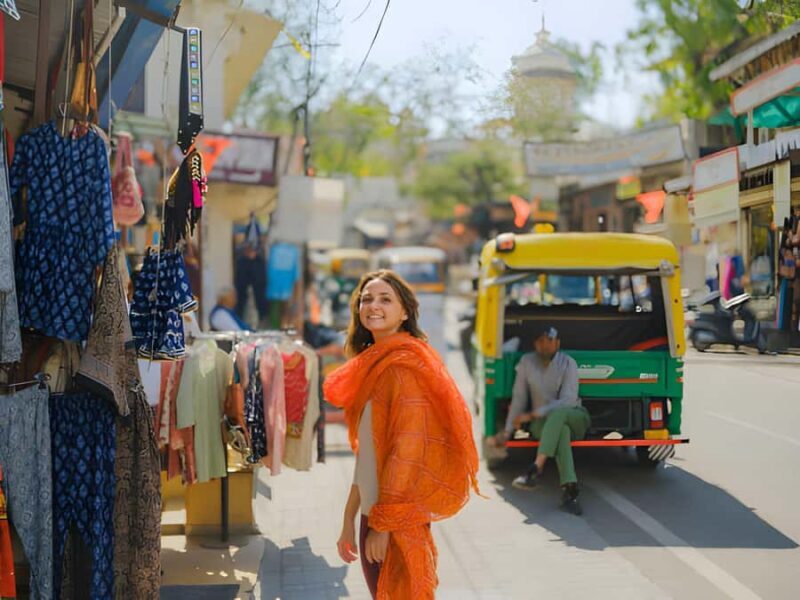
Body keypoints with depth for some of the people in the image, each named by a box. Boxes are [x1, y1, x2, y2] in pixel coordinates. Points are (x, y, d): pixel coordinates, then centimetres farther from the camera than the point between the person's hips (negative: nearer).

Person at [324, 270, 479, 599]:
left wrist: (383, 526, -20)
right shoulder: (372, 364, 14)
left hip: (397, 519, -8)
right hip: (374, 513, 8)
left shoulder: (404, 364, -14)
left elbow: (408, 449, -20)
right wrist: (349, 519, 15)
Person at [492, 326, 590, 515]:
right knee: (561, 429, -37)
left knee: (558, 414, -38)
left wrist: (531, 415, -25)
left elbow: (567, 401, -19)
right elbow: (519, 398, 4)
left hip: (574, 417, -1)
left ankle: (536, 468, -48)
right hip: (542, 423, 1)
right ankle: (569, 488, -50)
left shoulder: (568, 363, -10)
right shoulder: (526, 362, -1)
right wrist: (508, 431, 0)